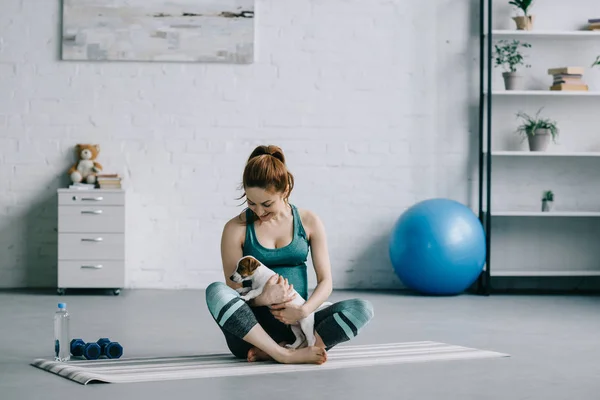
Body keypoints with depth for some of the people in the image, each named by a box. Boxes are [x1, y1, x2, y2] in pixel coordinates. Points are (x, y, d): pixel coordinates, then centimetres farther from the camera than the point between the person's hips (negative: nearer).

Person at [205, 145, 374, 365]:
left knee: (362, 308, -23)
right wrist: (263, 298, -24)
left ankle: (270, 351, -31)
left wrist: (304, 310, -18)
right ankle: (286, 356, -38)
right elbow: (233, 291, -3)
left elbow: (325, 280, 2)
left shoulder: (309, 222, 4)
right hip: (253, 326, -2)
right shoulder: (236, 229, -1)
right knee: (216, 291, -31)